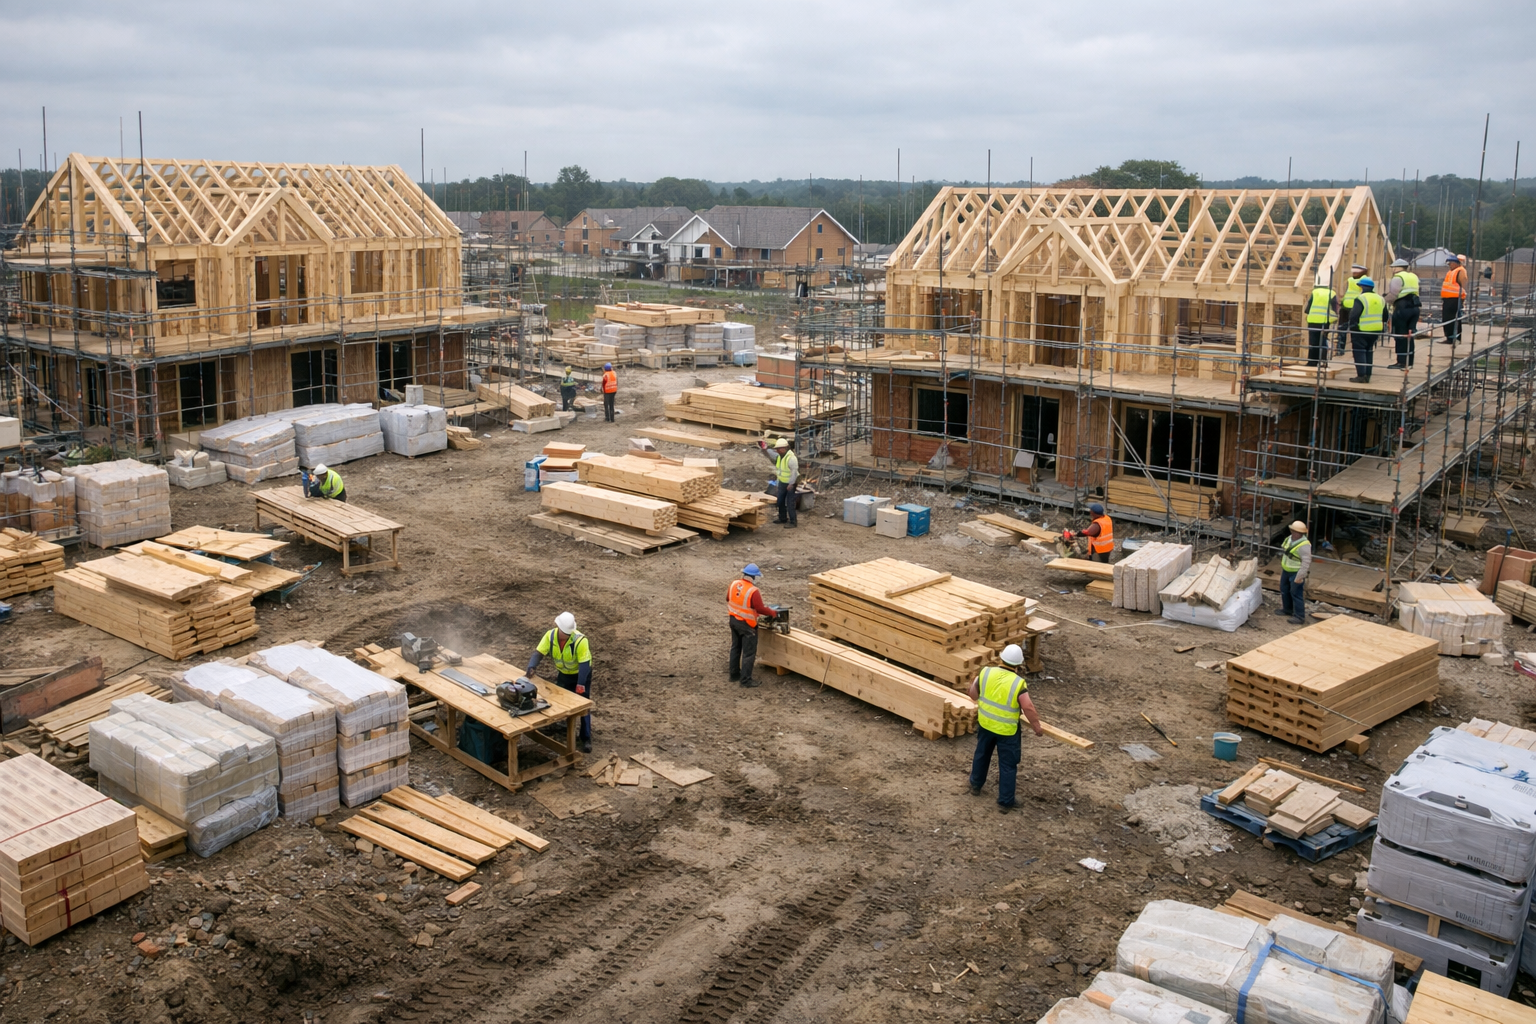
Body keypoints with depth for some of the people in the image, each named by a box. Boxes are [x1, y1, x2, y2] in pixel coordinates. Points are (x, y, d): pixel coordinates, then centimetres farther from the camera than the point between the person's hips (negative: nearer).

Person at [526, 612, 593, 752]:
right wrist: (531, 667, -36)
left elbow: (584, 664, -31)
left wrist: (580, 685, -34)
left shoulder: (580, 640, -33)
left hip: (581, 674, -5)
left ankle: (586, 739, 0)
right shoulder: (550, 636, -19)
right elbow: (539, 653, -17)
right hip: (563, 674, 5)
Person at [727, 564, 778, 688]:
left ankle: (734, 674, 32)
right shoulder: (753, 591, -26)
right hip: (746, 625, -8)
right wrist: (773, 613, -8)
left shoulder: (734, 584, -4)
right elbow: (760, 609, -24)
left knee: (735, 648, 21)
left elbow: (728, 599, 10)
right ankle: (745, 679, 8)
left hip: (733, 620, 8)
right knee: (749, 653, 3)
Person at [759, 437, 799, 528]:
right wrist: (764, 449, -12)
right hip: (782, 482, 9)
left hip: (791, 483, -9)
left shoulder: (791, 458, -26)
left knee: (790, 503, -7)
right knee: (780, 501, 18)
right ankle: (783, 518, 32)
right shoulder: (779, 455, 1)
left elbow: (794, 471, -27)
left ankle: (793, 522, -2)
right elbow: (770, 455, 8)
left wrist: (791, 484, -28)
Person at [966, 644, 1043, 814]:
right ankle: (1004, 802, 16)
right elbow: (1028, 708, -25)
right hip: (1006, 730, -4)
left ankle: (976, 786, 45)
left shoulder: (986, 672, -11)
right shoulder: (1018, 683, -22)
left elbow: (973, 694, 1)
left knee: (981, 754, 27)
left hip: (985, 723, 4)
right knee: (1007, 765, 10)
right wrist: (1037, 727, -10)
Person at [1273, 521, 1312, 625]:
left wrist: (1300, 577, -27)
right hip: (1286, 570, 9)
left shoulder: (1304, 545, -27)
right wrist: (1282, 568, 21)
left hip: (1296, 573, -9)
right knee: (1284, 590, 22)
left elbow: (1306, 562, -28)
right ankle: (1287, 609, 41)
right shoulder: (1289, 539, 0)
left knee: (1296, 594, -4)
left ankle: (1299, 617, 3)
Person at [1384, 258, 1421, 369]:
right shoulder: (1414, 277, 18)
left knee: (1400, 335, -3)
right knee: (1409, 335, 13)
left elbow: (1393, 295, -16)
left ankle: (1401, 362, -3)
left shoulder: (1398, 278, -9)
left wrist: (1384, 299, 4)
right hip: (1414, 308, 8)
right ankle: (1409, 361, 16)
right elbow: (1415, 293, 18)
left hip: (1402, 309, -8)